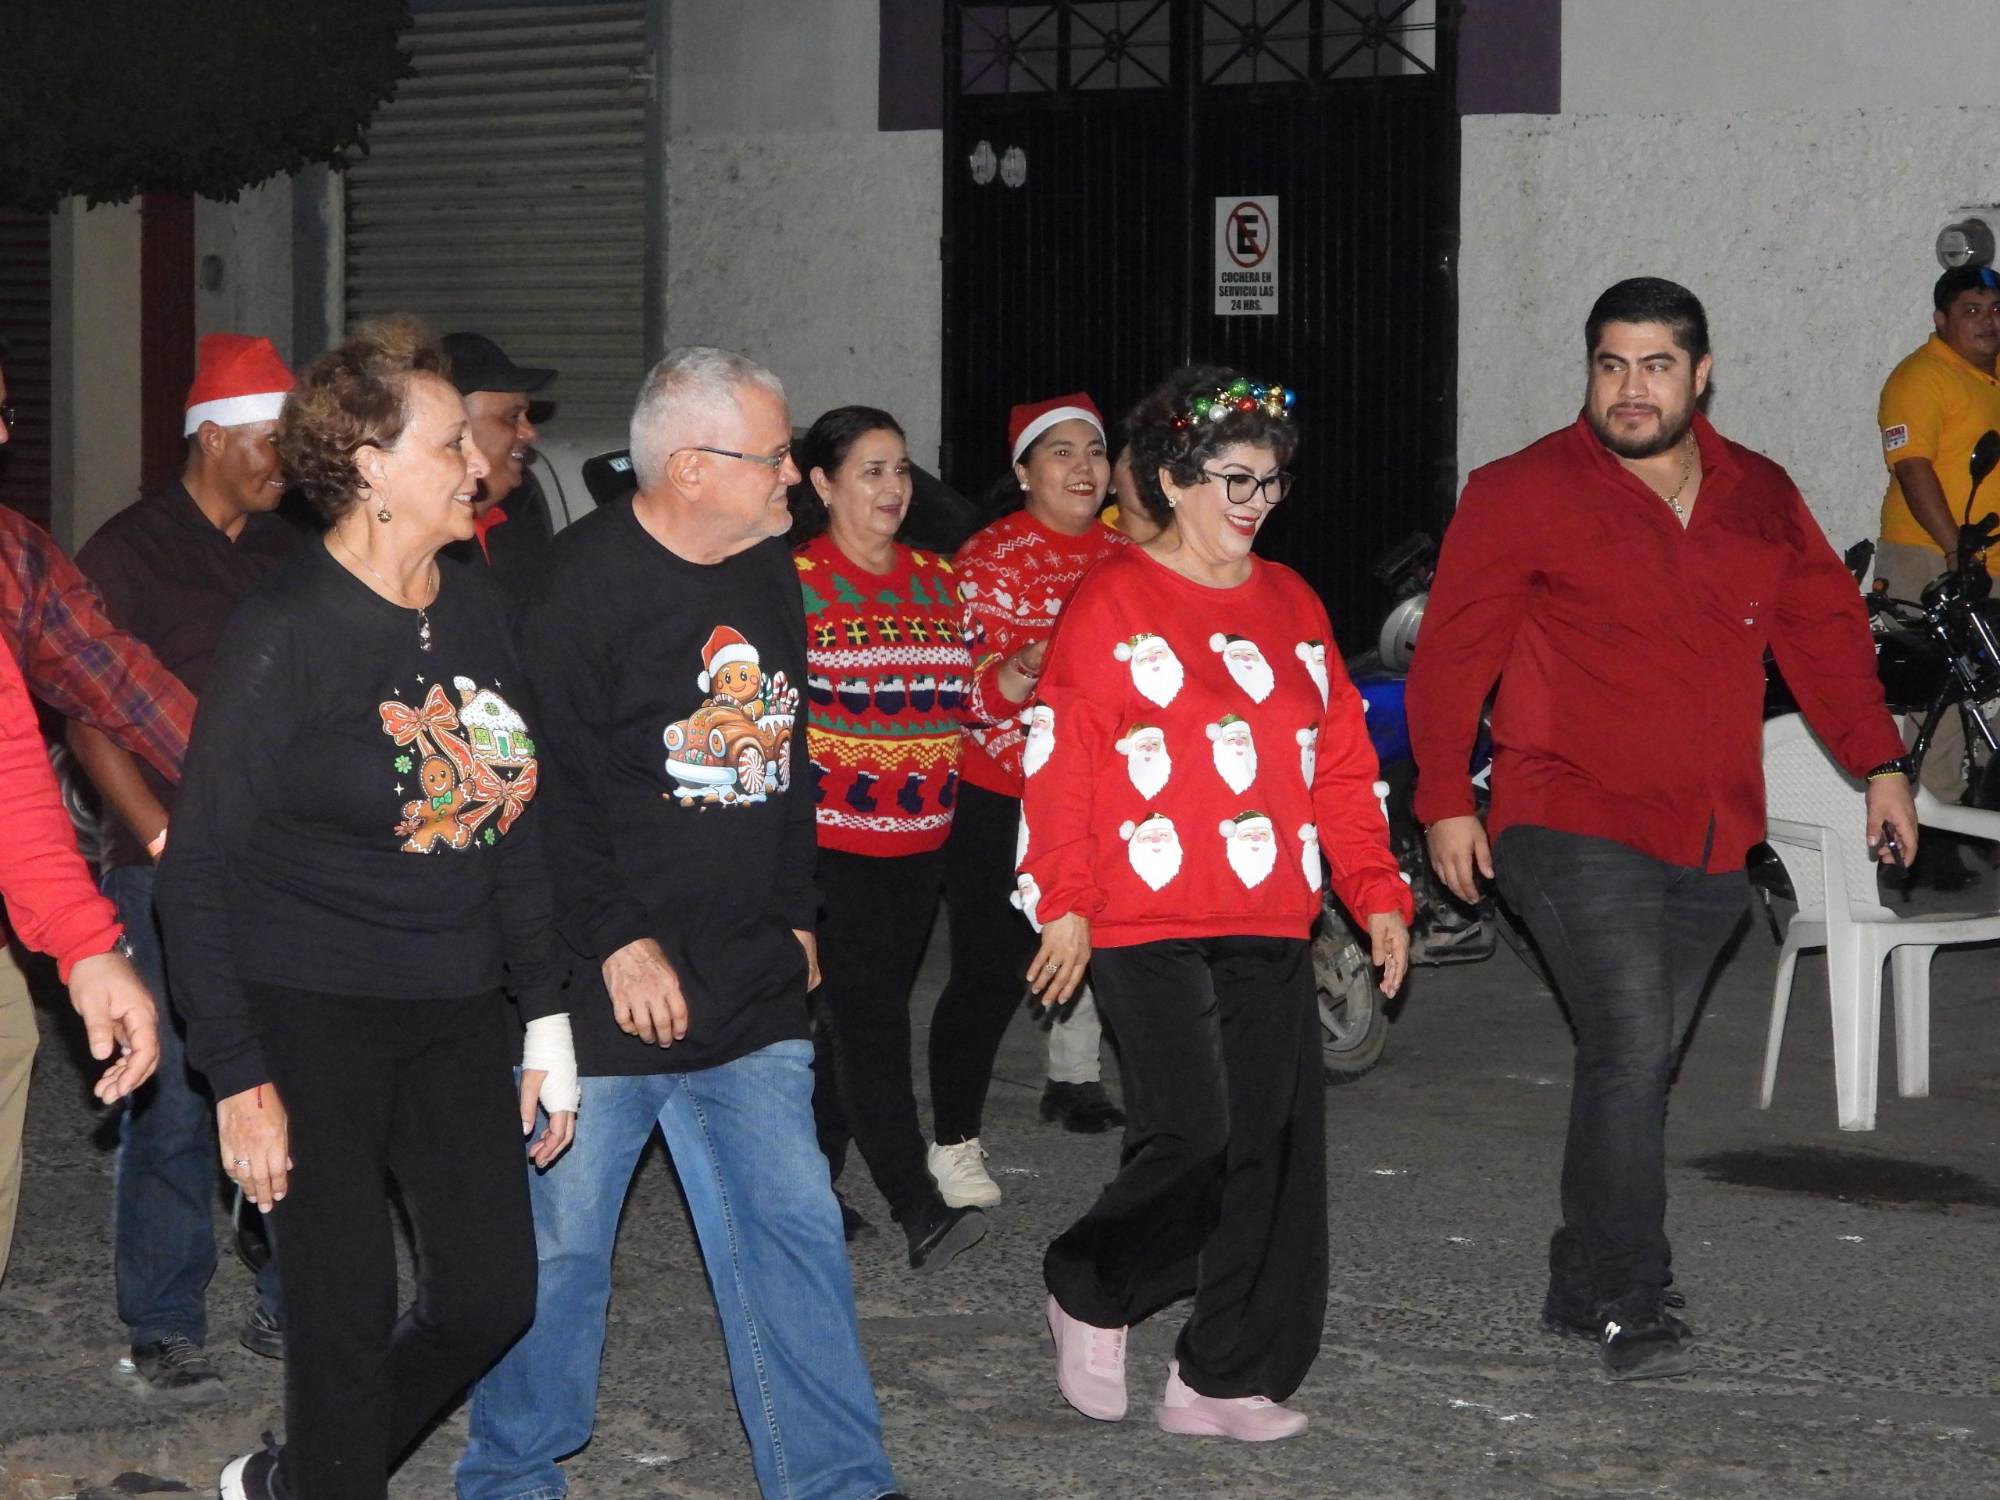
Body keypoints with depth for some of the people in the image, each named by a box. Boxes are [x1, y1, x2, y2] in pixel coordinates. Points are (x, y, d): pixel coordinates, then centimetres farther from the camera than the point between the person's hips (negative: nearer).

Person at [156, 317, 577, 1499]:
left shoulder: (477, 613, 6)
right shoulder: (285, 635, -14)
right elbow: (198, 867, -12)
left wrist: (547, 1018, 11)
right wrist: (240, 1077, -15)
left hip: (458, 1013, 7)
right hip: (315, 1015, -7)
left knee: (494, 1293, 7)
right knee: (349, 1314, -3)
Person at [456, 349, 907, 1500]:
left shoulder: (772, 573, 11)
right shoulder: (580, 585, -14)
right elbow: (547, 789, -17)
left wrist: (796, 917, 19)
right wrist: (618, 941, -18)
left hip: (750, 990, 7)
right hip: (603, 992, -6)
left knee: (793, 1231, 5)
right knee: (558, 1242, 5)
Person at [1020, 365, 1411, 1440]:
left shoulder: (1291, 605, 16)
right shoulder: (1112, 602, -2)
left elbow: (1342, 763, 19)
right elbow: (1059, 762, -6)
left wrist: (1377, 895, 11)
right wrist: (1064, 904, -11)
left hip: (1272, 926, 6)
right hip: (1148, 925, -6)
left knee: (1273, 1146, 2)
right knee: (1192, 1136, -15)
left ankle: (1225, 1379, 11)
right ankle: (1088, 1293, 12)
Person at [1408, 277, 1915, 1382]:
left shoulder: (1761, 498, 13)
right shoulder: (1524, 494, -2)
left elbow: (1824, 632, 20)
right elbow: (1452, 651, -3)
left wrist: (1878, 762, 13)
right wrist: (1445, 798, -10)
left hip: (1714, 841, 5)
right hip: (1575, 830, -5)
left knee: (1637, 1063, 9)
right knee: (1631, 1052, -15)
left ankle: (1580, 1289, 21)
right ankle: (1634, 1311, -10)